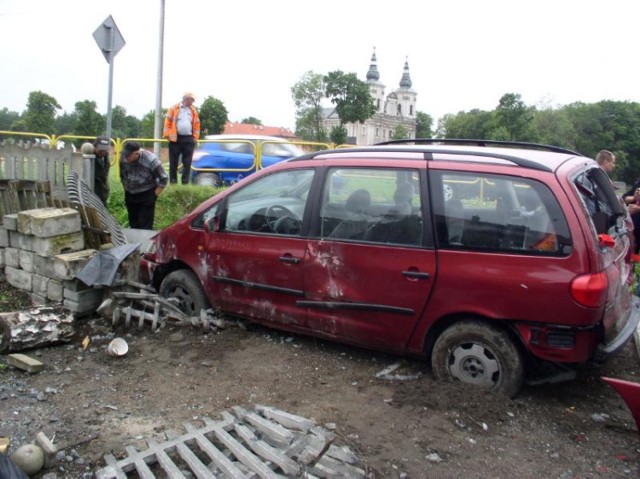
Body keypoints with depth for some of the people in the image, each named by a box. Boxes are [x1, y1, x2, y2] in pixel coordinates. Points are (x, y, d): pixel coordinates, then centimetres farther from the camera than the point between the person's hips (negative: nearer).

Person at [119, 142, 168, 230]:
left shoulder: (151, 160, -24)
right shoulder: (123, 158, -11)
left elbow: (164, 179, -14)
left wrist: (154, 195, -12)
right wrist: (126, 190, 10)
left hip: (147, 196, -5)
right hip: (130, 195, 5)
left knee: (145, 226, -5)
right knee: (133, 225, 16)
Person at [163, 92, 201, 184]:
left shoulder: (193, 111, 11)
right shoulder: (174, 108, 2)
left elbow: (197, 125, 13)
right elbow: (168, 122, 1)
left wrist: (195, 137, 6)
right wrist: (167, 135, -4)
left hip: (189, 139, 2)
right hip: (176, 139, -2)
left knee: (187, 163, 1)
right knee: (173, 162, 2)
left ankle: (185, 182, 6)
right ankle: (173, 182, 9)